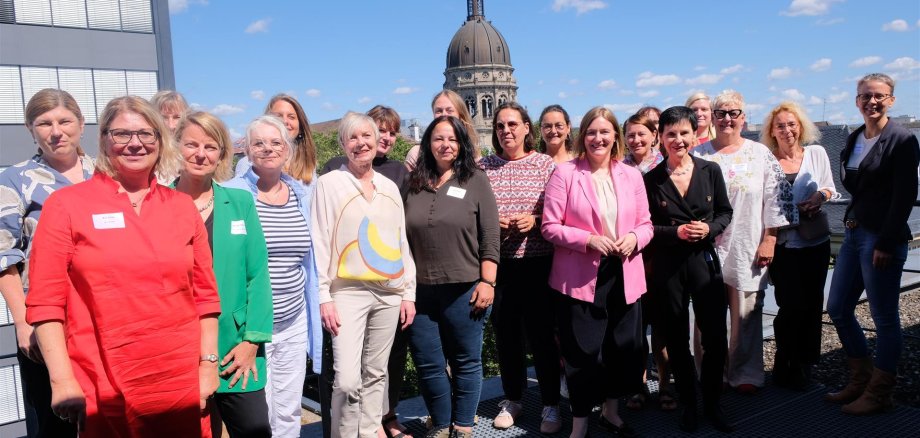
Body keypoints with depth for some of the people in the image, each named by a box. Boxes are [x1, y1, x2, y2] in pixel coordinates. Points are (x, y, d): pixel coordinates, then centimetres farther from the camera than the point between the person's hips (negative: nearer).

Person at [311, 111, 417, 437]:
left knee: (375, 374, 11)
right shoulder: (329, 183, -1)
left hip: (389, 293, 4)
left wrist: (409, 293, 9)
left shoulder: (390, 187, 12)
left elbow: (402, 242, 14)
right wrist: (324, 296, -11)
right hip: (348, 292, -4)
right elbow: (319, 243, -4)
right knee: (347, 380, -11)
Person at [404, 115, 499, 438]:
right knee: (427, 365, 10)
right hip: (420, 291, 3)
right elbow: (402, 237, 13)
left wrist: (487, 281, -10)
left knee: (466, 362, 10)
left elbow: (490, 237, -4)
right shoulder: (414, 183, 7)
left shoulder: (475, 180, -1)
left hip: (464, 290, -3)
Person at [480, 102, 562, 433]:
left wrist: (534, 220, -17)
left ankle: (550, 405, 18)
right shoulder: (483, 167, 5)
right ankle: (512, 398, 30)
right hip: (498, 263, 2)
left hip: (537, 261, -2)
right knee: (505, 333, 12)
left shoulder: (545, 164, 1)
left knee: (541, 333, 3)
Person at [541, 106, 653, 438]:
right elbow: (549, 227, -9)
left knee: (624, 348, 13)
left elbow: (645, 224, 11)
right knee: (583, 352, 2)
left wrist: (634, 238, -11)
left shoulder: (632, 176, 7)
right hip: (579, 279, -4)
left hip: (624, 276, 4)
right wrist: (589, 240, -19)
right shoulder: (565, 173, -6)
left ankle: (611, 411, 36)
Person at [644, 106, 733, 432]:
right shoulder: (651, 179, -3)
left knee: (716, 339, 1)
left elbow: (725, 212, 10)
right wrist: (675, 232, -15)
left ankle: (712, 404, 23)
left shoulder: (710, 171, 1)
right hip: (666, 267, -1)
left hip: (704, 261, 1)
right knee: (677, 341, 9)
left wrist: (710, 228, -10)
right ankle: (688, 404, 27)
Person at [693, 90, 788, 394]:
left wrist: (769, 240, -2)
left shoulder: (760, 154, 6)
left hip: (748, 249, 0)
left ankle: (745, 373, 17)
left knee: (746, 312, 4)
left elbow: (775, 198, 3)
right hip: (707, 247, 0)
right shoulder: (698, 156, 6)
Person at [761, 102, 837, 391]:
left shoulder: (816, 153, 4)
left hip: (816, 242, 3)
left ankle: (804, 364, 25)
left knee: (812, 303, 8)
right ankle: (785, 366, 15)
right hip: (782, 244, -3)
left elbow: (831, 189, 12)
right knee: (792, 305, -5)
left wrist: (821, 195, -10)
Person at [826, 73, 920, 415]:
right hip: (855, 233, 8)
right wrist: (852, 221, 9)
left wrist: (886, 243, -18)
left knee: (884, 317, 3)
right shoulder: (854, 139, 12)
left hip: (882, 239, -8)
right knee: (837, 309, 12)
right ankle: (861, 380, 28)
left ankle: (879, 394, 17)